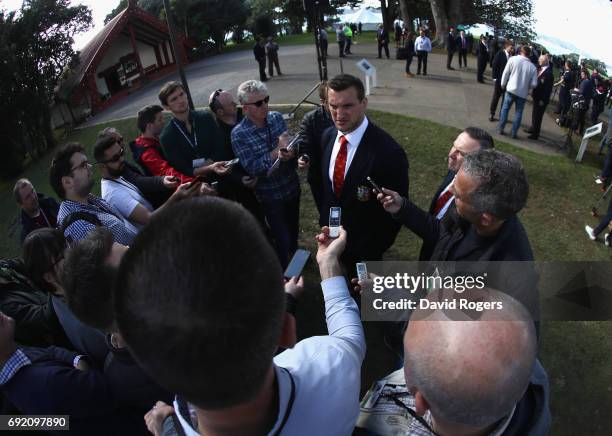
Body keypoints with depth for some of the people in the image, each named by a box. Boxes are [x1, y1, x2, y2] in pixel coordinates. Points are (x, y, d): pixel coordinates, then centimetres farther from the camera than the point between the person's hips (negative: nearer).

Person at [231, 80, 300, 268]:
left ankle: (294, 258, 54)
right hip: (270, 194, -5)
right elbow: (252, 168, -21)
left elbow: (289, 145, 0)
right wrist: (277, 151, -26)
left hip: (292, 186, 5)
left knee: (293, 230, 25)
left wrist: (289, 152, -24)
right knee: (282, 239, 7)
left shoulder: (277, 117, -6)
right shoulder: (239, 134, -19)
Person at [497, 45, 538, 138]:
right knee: (518, 112, 9)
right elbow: (534, 84, -3)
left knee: (505, 108, 12)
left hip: (511, 89, -1)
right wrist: (527, 87, 17)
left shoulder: (513, 59, -7)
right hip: (523, 93, 1)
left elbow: (506, 73, -3)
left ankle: (500, 129, 12)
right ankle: (514, 133, 11)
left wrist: (503, 84, 12)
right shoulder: (532, 67, -3)